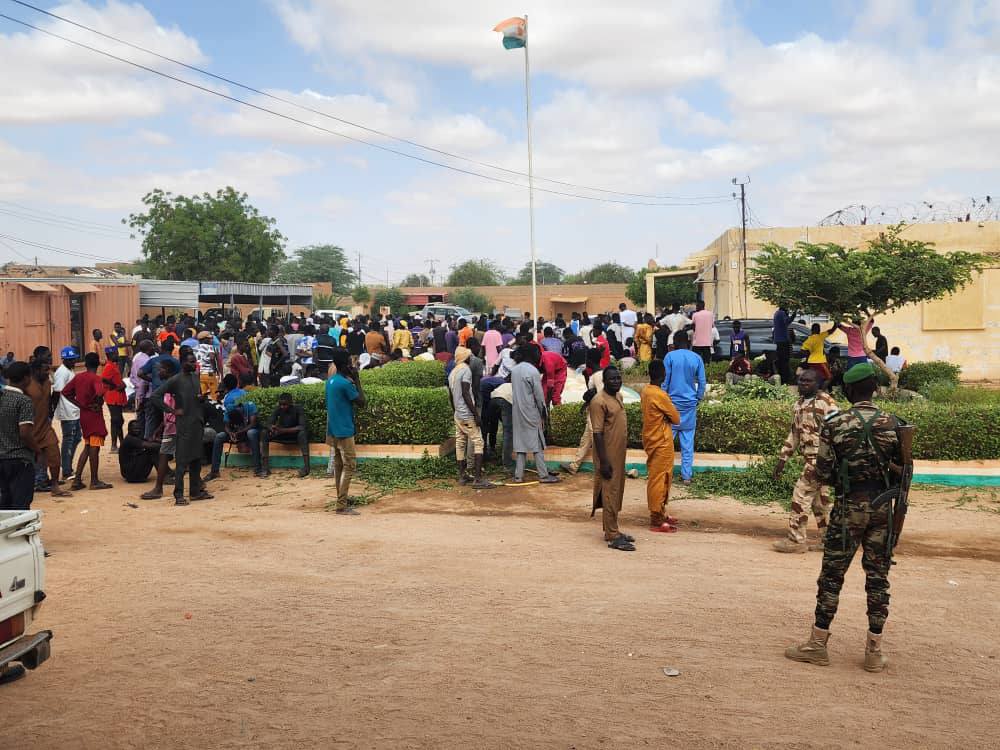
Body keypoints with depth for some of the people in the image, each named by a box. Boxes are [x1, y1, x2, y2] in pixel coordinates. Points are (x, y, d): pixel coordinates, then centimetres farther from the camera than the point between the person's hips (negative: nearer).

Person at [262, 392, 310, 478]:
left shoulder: (297, 409, -19)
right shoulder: (278, 409, -7)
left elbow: (302, 426, -30)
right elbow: (270, 424, -9)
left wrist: (283, 430, -38)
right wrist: (272, 429, -35)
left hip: (295, 434, -4)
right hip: (283, 436, 4)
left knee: (303, 432, -37)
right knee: (264, 434, -18)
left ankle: (306, 467, -42)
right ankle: (266, 468, -23)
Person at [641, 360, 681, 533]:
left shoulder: (646, 391, 5)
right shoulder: (660, 395, -22)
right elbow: (676, 418, -14)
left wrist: (663, 416, -7)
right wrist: (668, 416, 2)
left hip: (652, 440, 9)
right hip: (661, 443, -9)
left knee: (655, 478, 17)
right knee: (659, 480, -2)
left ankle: (660, 513, 27)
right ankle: (656, 521, 3)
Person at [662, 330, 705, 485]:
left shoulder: (670, 356, -6)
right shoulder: (697, 358, 3)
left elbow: (665, 380, -6)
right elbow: (702, 382, 4)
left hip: (672, 402, -2)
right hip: (690, 404, 3)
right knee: (688, 441, 6)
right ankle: (686, 475, 6)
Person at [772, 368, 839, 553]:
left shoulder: (826, 403, -14)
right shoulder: (799, 404, 13)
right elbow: (794, 433, 21)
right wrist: (783, 459, 18)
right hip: (811, 459, 9)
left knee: (801, 495, -7)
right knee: (820, 500, 13)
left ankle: (796, 540, 1)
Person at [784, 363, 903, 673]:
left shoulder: (834, 424, -9)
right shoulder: (892, 423, 0)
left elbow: (823, 474, -8)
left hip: (849, 507, -3)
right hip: (882, 507, 3)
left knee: (832, 575, 5)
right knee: (878, 577, 9)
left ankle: (818, 644, 11)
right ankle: (875, 651, 13)